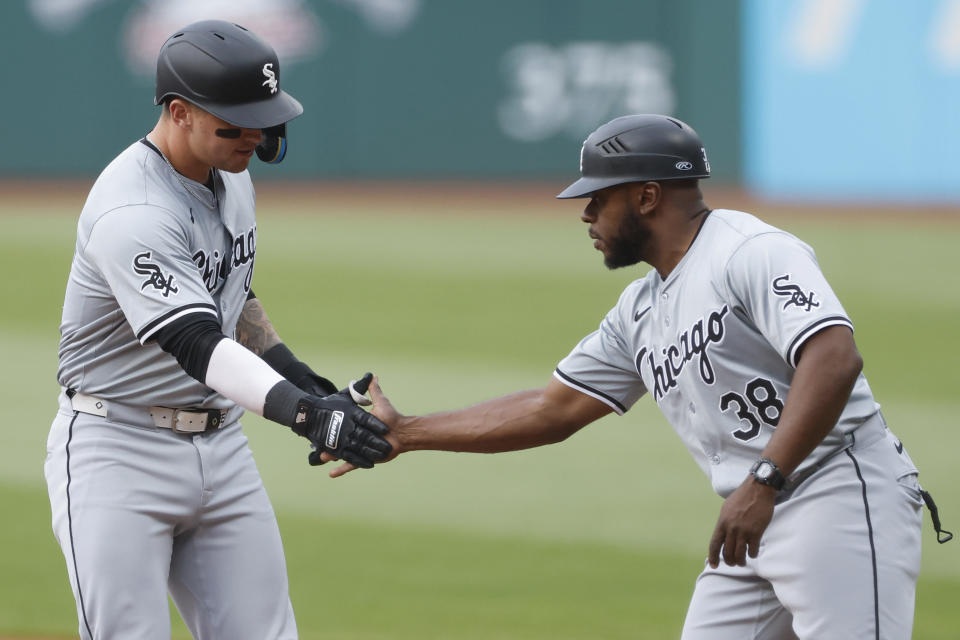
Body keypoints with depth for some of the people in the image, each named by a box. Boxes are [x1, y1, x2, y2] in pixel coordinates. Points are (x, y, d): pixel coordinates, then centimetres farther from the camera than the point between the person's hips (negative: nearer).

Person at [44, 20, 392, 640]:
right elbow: (198, 346, -35)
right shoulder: (131, 214, -25)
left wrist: (296, 372, 10)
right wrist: (306, 413, -47)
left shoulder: (231, 175, 5)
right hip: (120, 451, -8)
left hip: (220, 444, 8)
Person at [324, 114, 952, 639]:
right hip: (755, 524, 10)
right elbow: (550, 411, 25)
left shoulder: (753, 252, -11)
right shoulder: (640, 310, 19)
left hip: (841, 495, -10)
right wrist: (404, 432, 25)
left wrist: (762, 481, -32)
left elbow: (834, 358, -24)